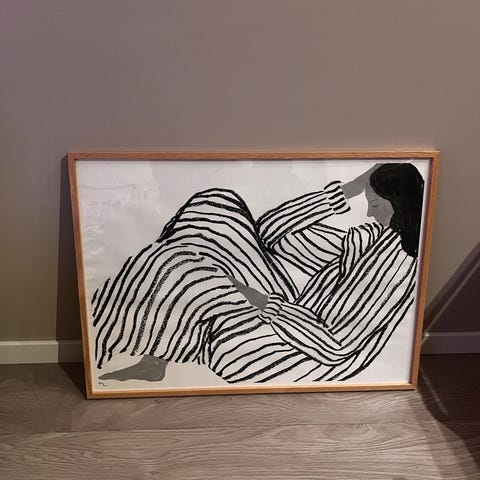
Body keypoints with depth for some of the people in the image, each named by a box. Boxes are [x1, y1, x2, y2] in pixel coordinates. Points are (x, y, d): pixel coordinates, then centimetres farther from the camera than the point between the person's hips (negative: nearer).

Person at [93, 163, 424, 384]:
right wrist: (349, 191, -2)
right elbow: (271, 230, 1)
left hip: (309, 357, -8)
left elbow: (334, 344, -23)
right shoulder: (372, 239, 6)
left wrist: (263, 302, -16)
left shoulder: (402, 265, -17)